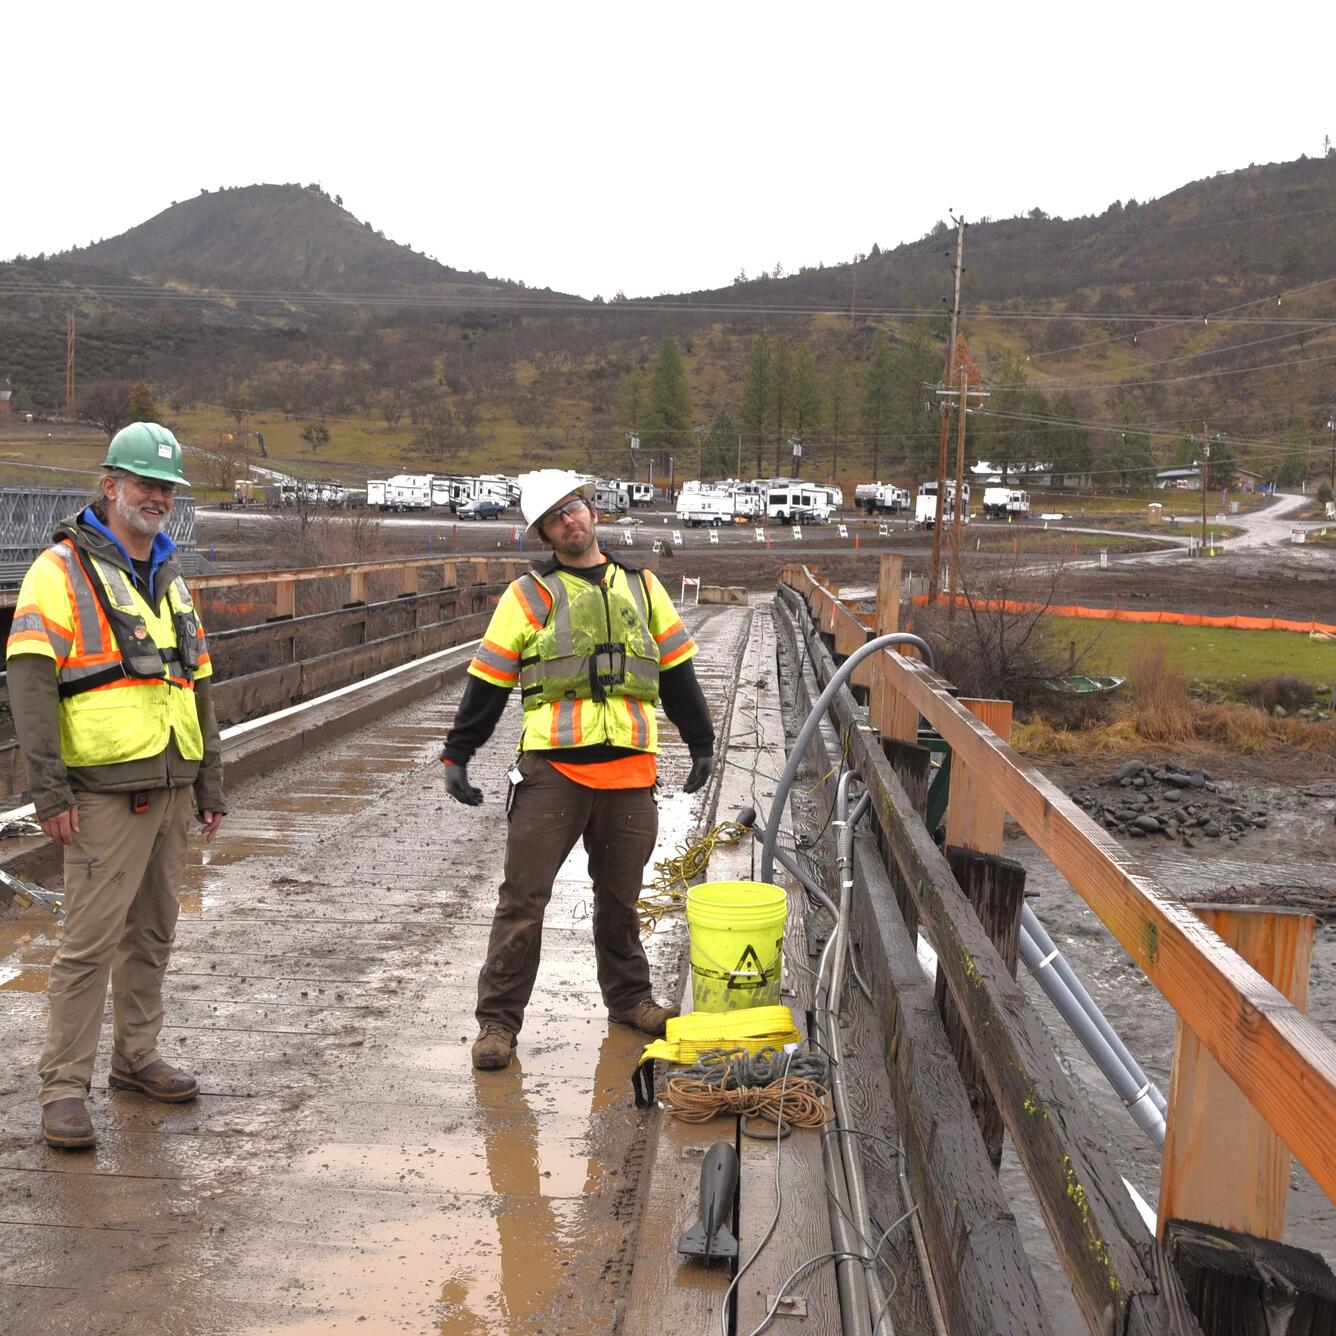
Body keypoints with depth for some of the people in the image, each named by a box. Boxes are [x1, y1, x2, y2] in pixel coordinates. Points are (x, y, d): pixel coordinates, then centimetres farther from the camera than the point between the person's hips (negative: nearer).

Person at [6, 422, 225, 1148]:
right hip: (106, 794, -7)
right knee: (91, 939, -7)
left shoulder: (171, 579, 17)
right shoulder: (62, 571, -7)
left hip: (169, 788, 7)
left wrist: (210, 784, 17)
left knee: (152, 932, 15)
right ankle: (64, 1087, 2)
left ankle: (136, 1057, 28)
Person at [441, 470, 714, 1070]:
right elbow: (487, 681, 4)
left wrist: (702, 743, 20)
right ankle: (498, 1020, 6)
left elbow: (677, 670, 20)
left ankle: (628, 996, 33)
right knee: (523, 896, -2)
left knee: (620, 894, 15)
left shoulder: (641, 585, 14)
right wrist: (457, 754, 0)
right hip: (552, 768, -3)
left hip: (629, 770, 3)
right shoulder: (529, 595, 4)